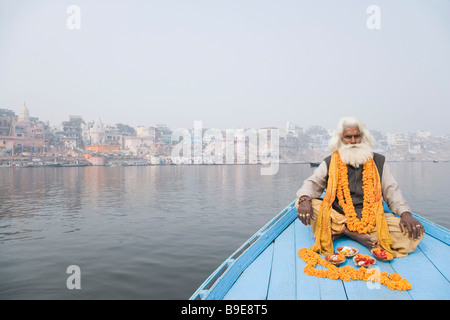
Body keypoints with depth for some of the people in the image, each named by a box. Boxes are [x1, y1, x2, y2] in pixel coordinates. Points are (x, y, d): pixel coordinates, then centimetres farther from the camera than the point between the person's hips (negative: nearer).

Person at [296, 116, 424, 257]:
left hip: (371, 220, 1)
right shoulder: (330, 163, 10)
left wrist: (405, 213, -9)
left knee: (414, 233, -24)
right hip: (336, 218, -1)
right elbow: (313, 183, 1)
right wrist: (305, 199, -23)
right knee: (301, 203, -26)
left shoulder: (378, 161, 14)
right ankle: (355, 234, -28)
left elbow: (391, 190, 10)